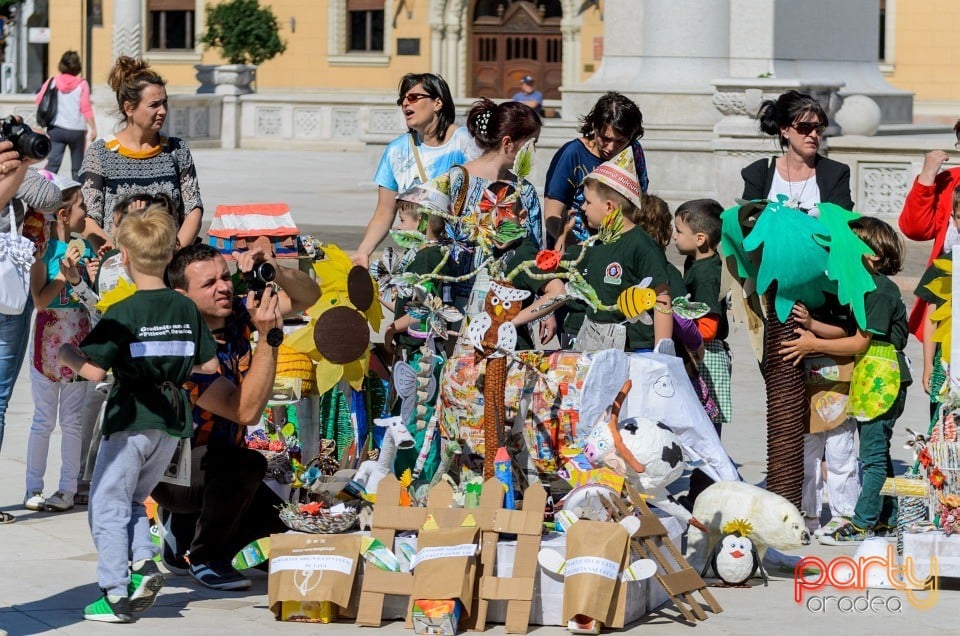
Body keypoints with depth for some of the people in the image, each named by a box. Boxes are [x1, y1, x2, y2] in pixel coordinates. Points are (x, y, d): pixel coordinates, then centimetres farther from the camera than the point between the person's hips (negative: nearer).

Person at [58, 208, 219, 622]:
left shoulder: (122, 314, -14)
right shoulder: (187, 309, 1)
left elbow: (94, 370, -19)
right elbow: (209, 364, 8)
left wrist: (68, 355, 0)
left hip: (131, 421, -6)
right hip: (173, 420, 6)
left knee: (107, 507, 5)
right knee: (132, 500, 22)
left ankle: (116, 596, 0)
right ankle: (143, 562, -1)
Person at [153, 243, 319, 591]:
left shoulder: (235, 315, -7)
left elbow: (308, 296, -6)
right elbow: (247, 411, -35)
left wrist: (275, 272, -28)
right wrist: (268, 337, -41)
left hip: (211, 463, 8)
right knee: (246, 464, -34)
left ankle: (182, 529, 19)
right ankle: (206, 559, -11)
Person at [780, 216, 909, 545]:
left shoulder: (880, 290, -15)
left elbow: (861, 342, -17)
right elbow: (846, 330, 9)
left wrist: (814, 344, -15)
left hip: (882, 380, -10)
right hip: (868, 381, 10)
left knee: (873, 456, -5)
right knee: (877, 454, 15)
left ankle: (862, 524, -3)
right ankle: (887, 520, 21)